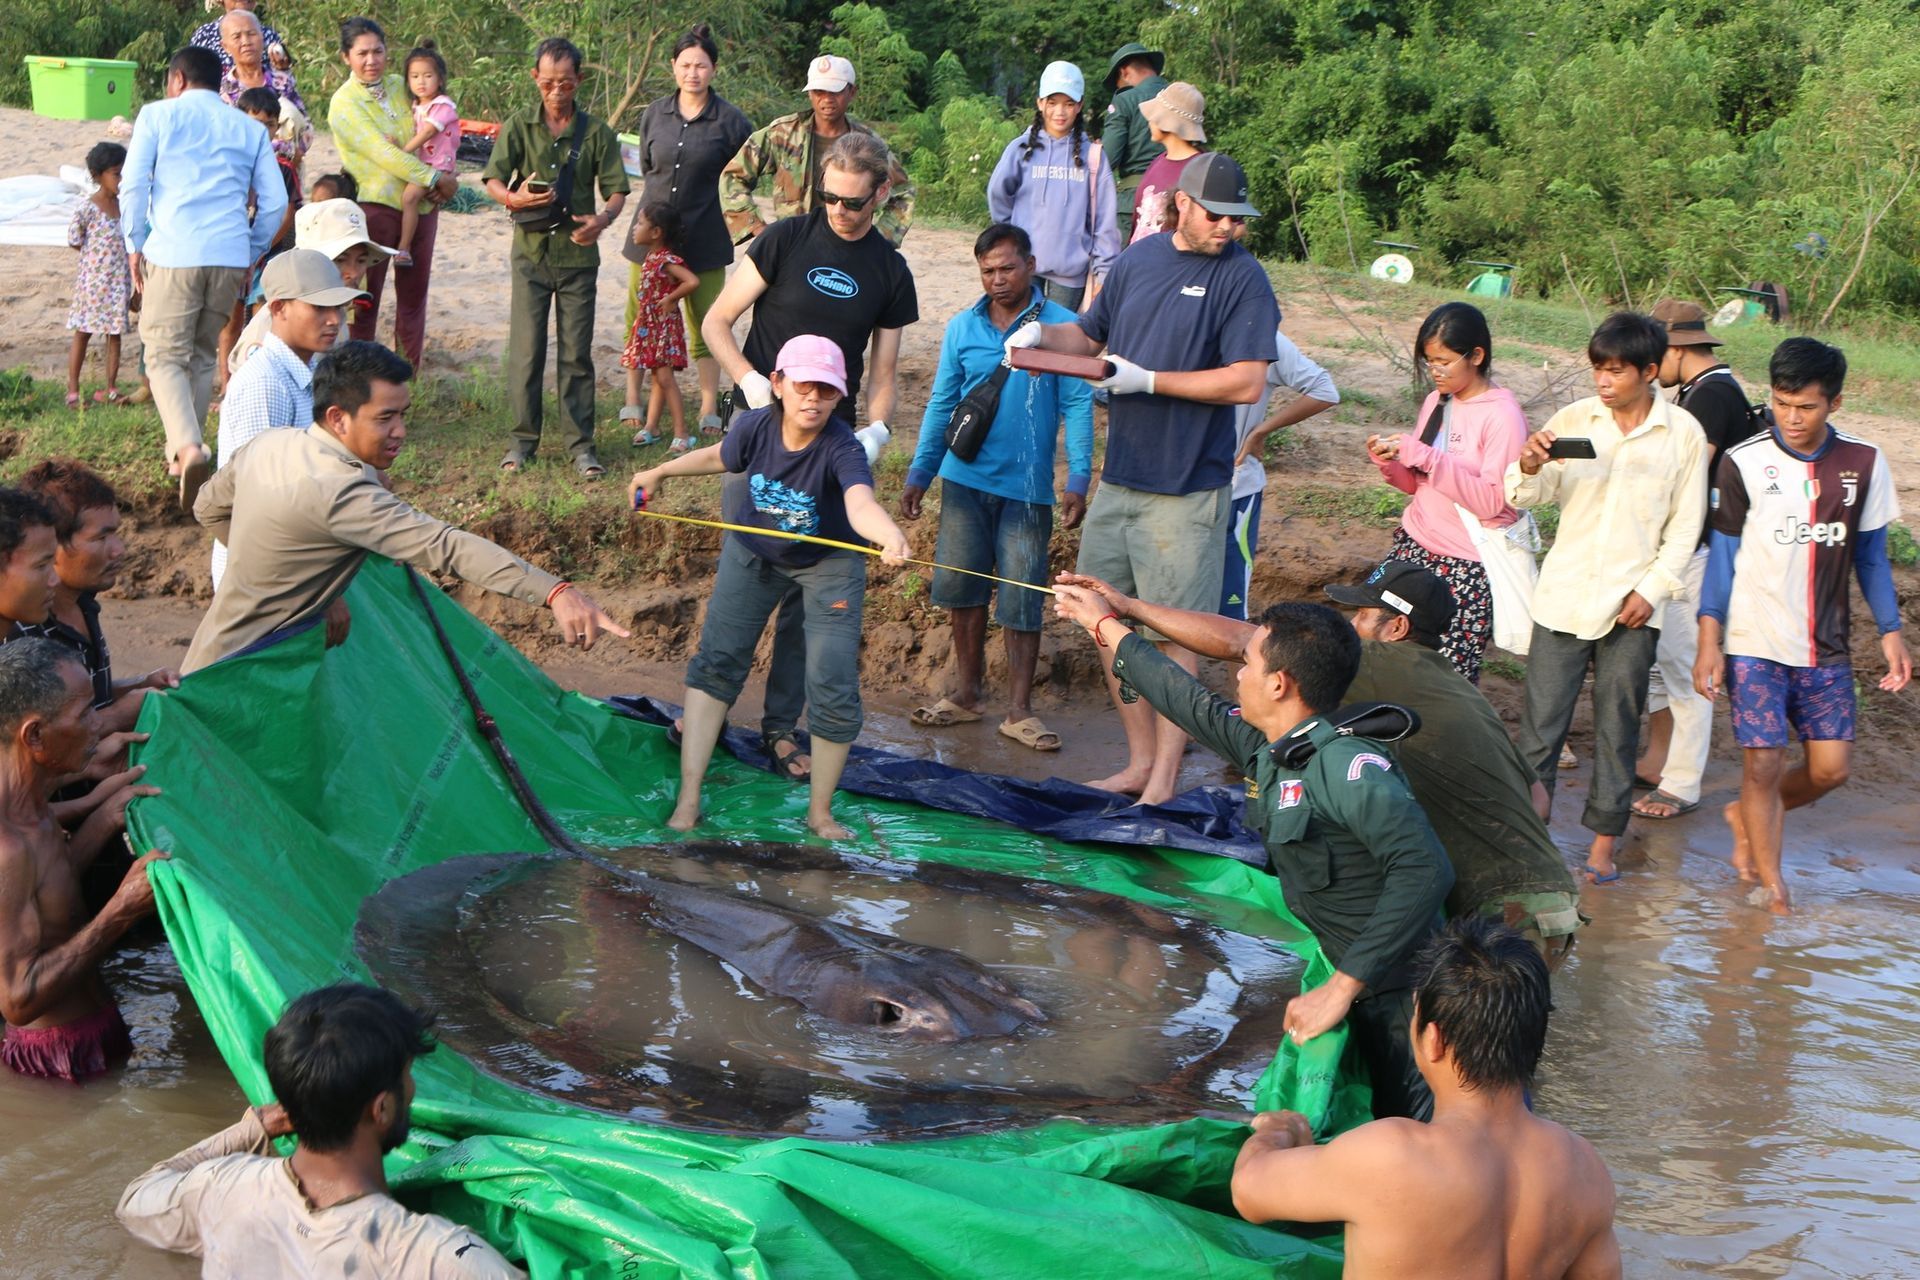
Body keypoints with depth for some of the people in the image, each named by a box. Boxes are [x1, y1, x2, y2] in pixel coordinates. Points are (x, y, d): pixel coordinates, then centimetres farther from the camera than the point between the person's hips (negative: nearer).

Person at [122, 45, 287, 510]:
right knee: (203, 355, 18)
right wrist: (252, 254, 19)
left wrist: (135, 245, 8)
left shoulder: (157, 115, 7)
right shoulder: (250, 129, 15)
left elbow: (133, 185, -2)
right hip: (231, 257, 3)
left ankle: (187, 447, -23)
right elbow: (274, 201, 9)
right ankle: (183, 449, 22)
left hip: (172, 253, -3)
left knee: (166, 357, 0)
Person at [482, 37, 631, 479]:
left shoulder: (596, 132, 4)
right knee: (525, 350, -1)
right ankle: (523, 438, 10)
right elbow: (493, 181, 0)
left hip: (578, 254, 0)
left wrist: (603, 219, -19)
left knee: (576, 352, 2)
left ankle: (581, 442, 8)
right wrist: (515, 198, -23)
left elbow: (616, 190, 3)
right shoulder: (519, 127, 4)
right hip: (531, 250, 0)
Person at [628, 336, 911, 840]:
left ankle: (820, 812, 12)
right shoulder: (755, 426, -23)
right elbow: (719, 457, 3)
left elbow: (860, 504, -56)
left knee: (834, 692, -10)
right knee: (716, 662, 4)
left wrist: (890, 536, -79)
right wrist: (660, 472, 17)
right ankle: (688, 797, 13)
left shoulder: (842, 448, -35)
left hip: (828, 564, -3)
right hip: (753, 552, 4)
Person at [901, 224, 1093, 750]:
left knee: (1021, 601, 0)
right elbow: (941, 404, 11)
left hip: (1027, 488, -3)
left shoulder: (1062, 327, -4)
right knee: (963, 590, 9)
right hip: (964, 480, 3)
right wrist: (919, 475, 8)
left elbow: (1078, 406, -4)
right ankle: (966, 695, 22)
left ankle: (1019, 710, 9)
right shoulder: (963, 328, 5)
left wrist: (1078, 480, -12)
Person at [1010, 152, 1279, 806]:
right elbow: (1090, 335, 23)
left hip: (1186, 488, -6)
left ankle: (1164, 780, 9)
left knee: (1172, 634, -1)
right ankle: (1140, 759, 25)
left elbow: (1246, 383, -16)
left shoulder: (1243, 279, -8)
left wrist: (1148, 379, -17)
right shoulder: (1139, 259, 10)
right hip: (1118, 477, 7)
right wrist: (1042, 334, 2)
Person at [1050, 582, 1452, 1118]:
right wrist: (1105, 622, 34)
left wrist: (1341, 989, -31)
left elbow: (1424, 871, -32)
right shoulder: (1263, 751, 7)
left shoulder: (1351, 768, -21)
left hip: (1401, 997, -8)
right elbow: (1189, 700, 23)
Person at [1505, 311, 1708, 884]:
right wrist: (1528, 468, -23)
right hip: (1564, 594, 1)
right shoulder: (1574, 419, 0)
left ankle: (1603, 842, 17)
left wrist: (1652, 589, -7)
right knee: (1541, 719, 1)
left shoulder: (1683, 433, -2)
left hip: (1633, 603, -1)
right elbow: (1529, 497, 0)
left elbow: (1686, 525, 2)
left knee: (1618, 726, 7)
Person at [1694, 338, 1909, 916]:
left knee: (1831, 767, 2)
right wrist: (1709, 643, -6)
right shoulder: (1743, 463, -7)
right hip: (1755, 644, -3)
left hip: (1826, 648, 3)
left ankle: (1747, 815, 30)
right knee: (1763, 763, -4)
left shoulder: (1863, 463, 1)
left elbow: (1871, 555, 10)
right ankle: (1769, 879, 16)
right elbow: (1722, 554, -2)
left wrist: (1891, 632, 5)